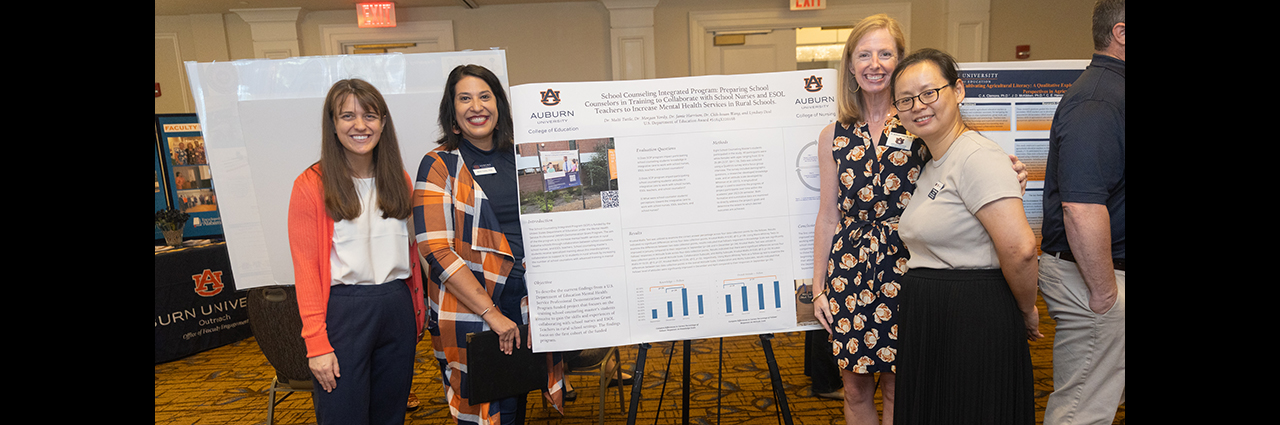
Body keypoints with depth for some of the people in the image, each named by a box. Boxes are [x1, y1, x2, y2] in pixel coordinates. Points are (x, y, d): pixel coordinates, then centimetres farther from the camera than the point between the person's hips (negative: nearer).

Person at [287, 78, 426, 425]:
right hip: (343, 312, -4)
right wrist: (317, 343, -13)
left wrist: (417, 312, 7)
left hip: (398, 309, 5)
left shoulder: (399, 180, 8)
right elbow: (306, 269, -8)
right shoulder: (311, 185, -7)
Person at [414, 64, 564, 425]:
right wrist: (491, 312, -18)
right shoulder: (440, 165, -5)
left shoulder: (518, 157, 9)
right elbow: (436, 250, -13)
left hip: (527, 303, 4)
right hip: (471, 312, -4)